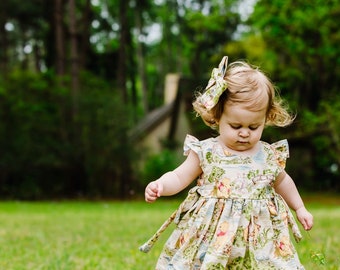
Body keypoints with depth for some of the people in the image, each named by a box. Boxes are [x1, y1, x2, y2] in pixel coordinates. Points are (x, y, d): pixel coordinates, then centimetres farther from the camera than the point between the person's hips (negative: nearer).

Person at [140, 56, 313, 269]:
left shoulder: (269, 156, 4)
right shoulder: (205, 152, -4)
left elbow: (282, 181, 22)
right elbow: (180, 177, 0)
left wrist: (300, 208, 28)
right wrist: (160, 185, -19)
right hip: (211, 236, -2)